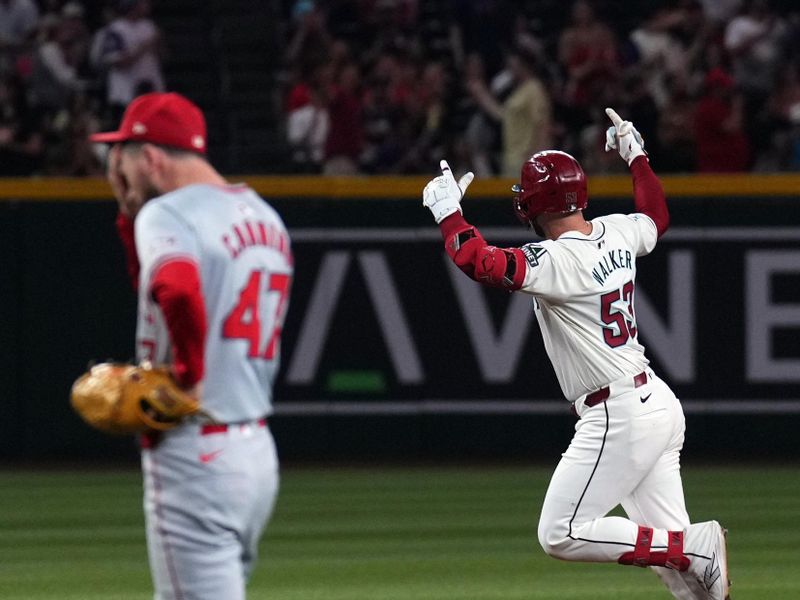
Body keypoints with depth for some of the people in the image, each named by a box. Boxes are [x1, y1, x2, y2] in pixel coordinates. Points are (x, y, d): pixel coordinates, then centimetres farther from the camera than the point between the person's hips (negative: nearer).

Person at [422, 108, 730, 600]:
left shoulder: (561, 260, -18)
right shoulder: (618, 232, 7)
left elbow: (481, 262, -29)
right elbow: (657, 216, 31)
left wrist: (448, 212, -15)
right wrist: (636, 157, 40)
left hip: (619, 418, -9)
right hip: (660, 406, 9)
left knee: (562, 535, -6)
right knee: (668, 543, 10)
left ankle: (701, 547, -11)